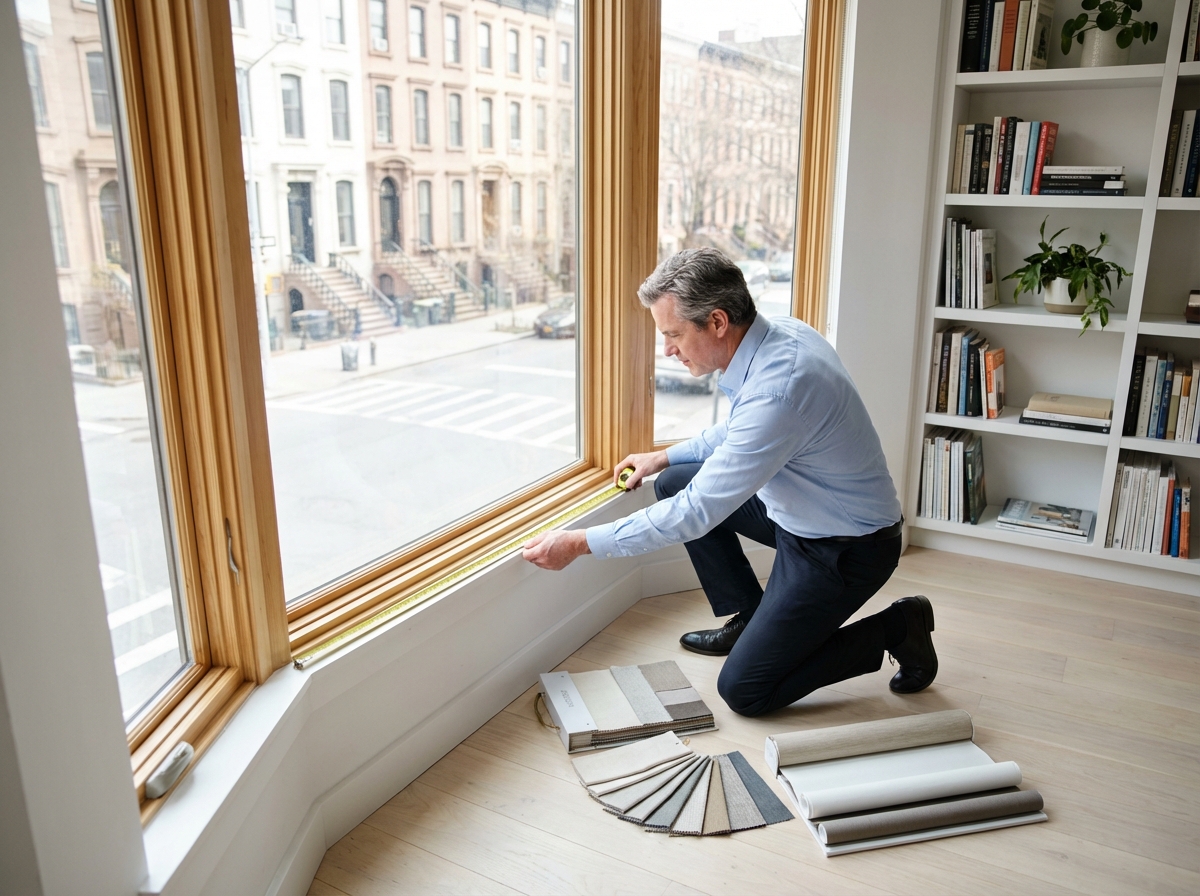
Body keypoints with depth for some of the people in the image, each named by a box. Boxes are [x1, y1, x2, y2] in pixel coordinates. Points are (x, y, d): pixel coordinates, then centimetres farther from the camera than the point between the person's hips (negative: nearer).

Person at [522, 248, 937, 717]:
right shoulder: (779, 331, -5)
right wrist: (664, 457, 14)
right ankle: (747, 619, 19)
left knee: (744, 691, -3)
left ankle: (895, 629, 8)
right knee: (675, 483, 8)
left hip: (845, 550, -9)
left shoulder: (778, 390, -34)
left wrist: (579, 543, -25)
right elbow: (741, 430, 15)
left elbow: (695, 514, -31)